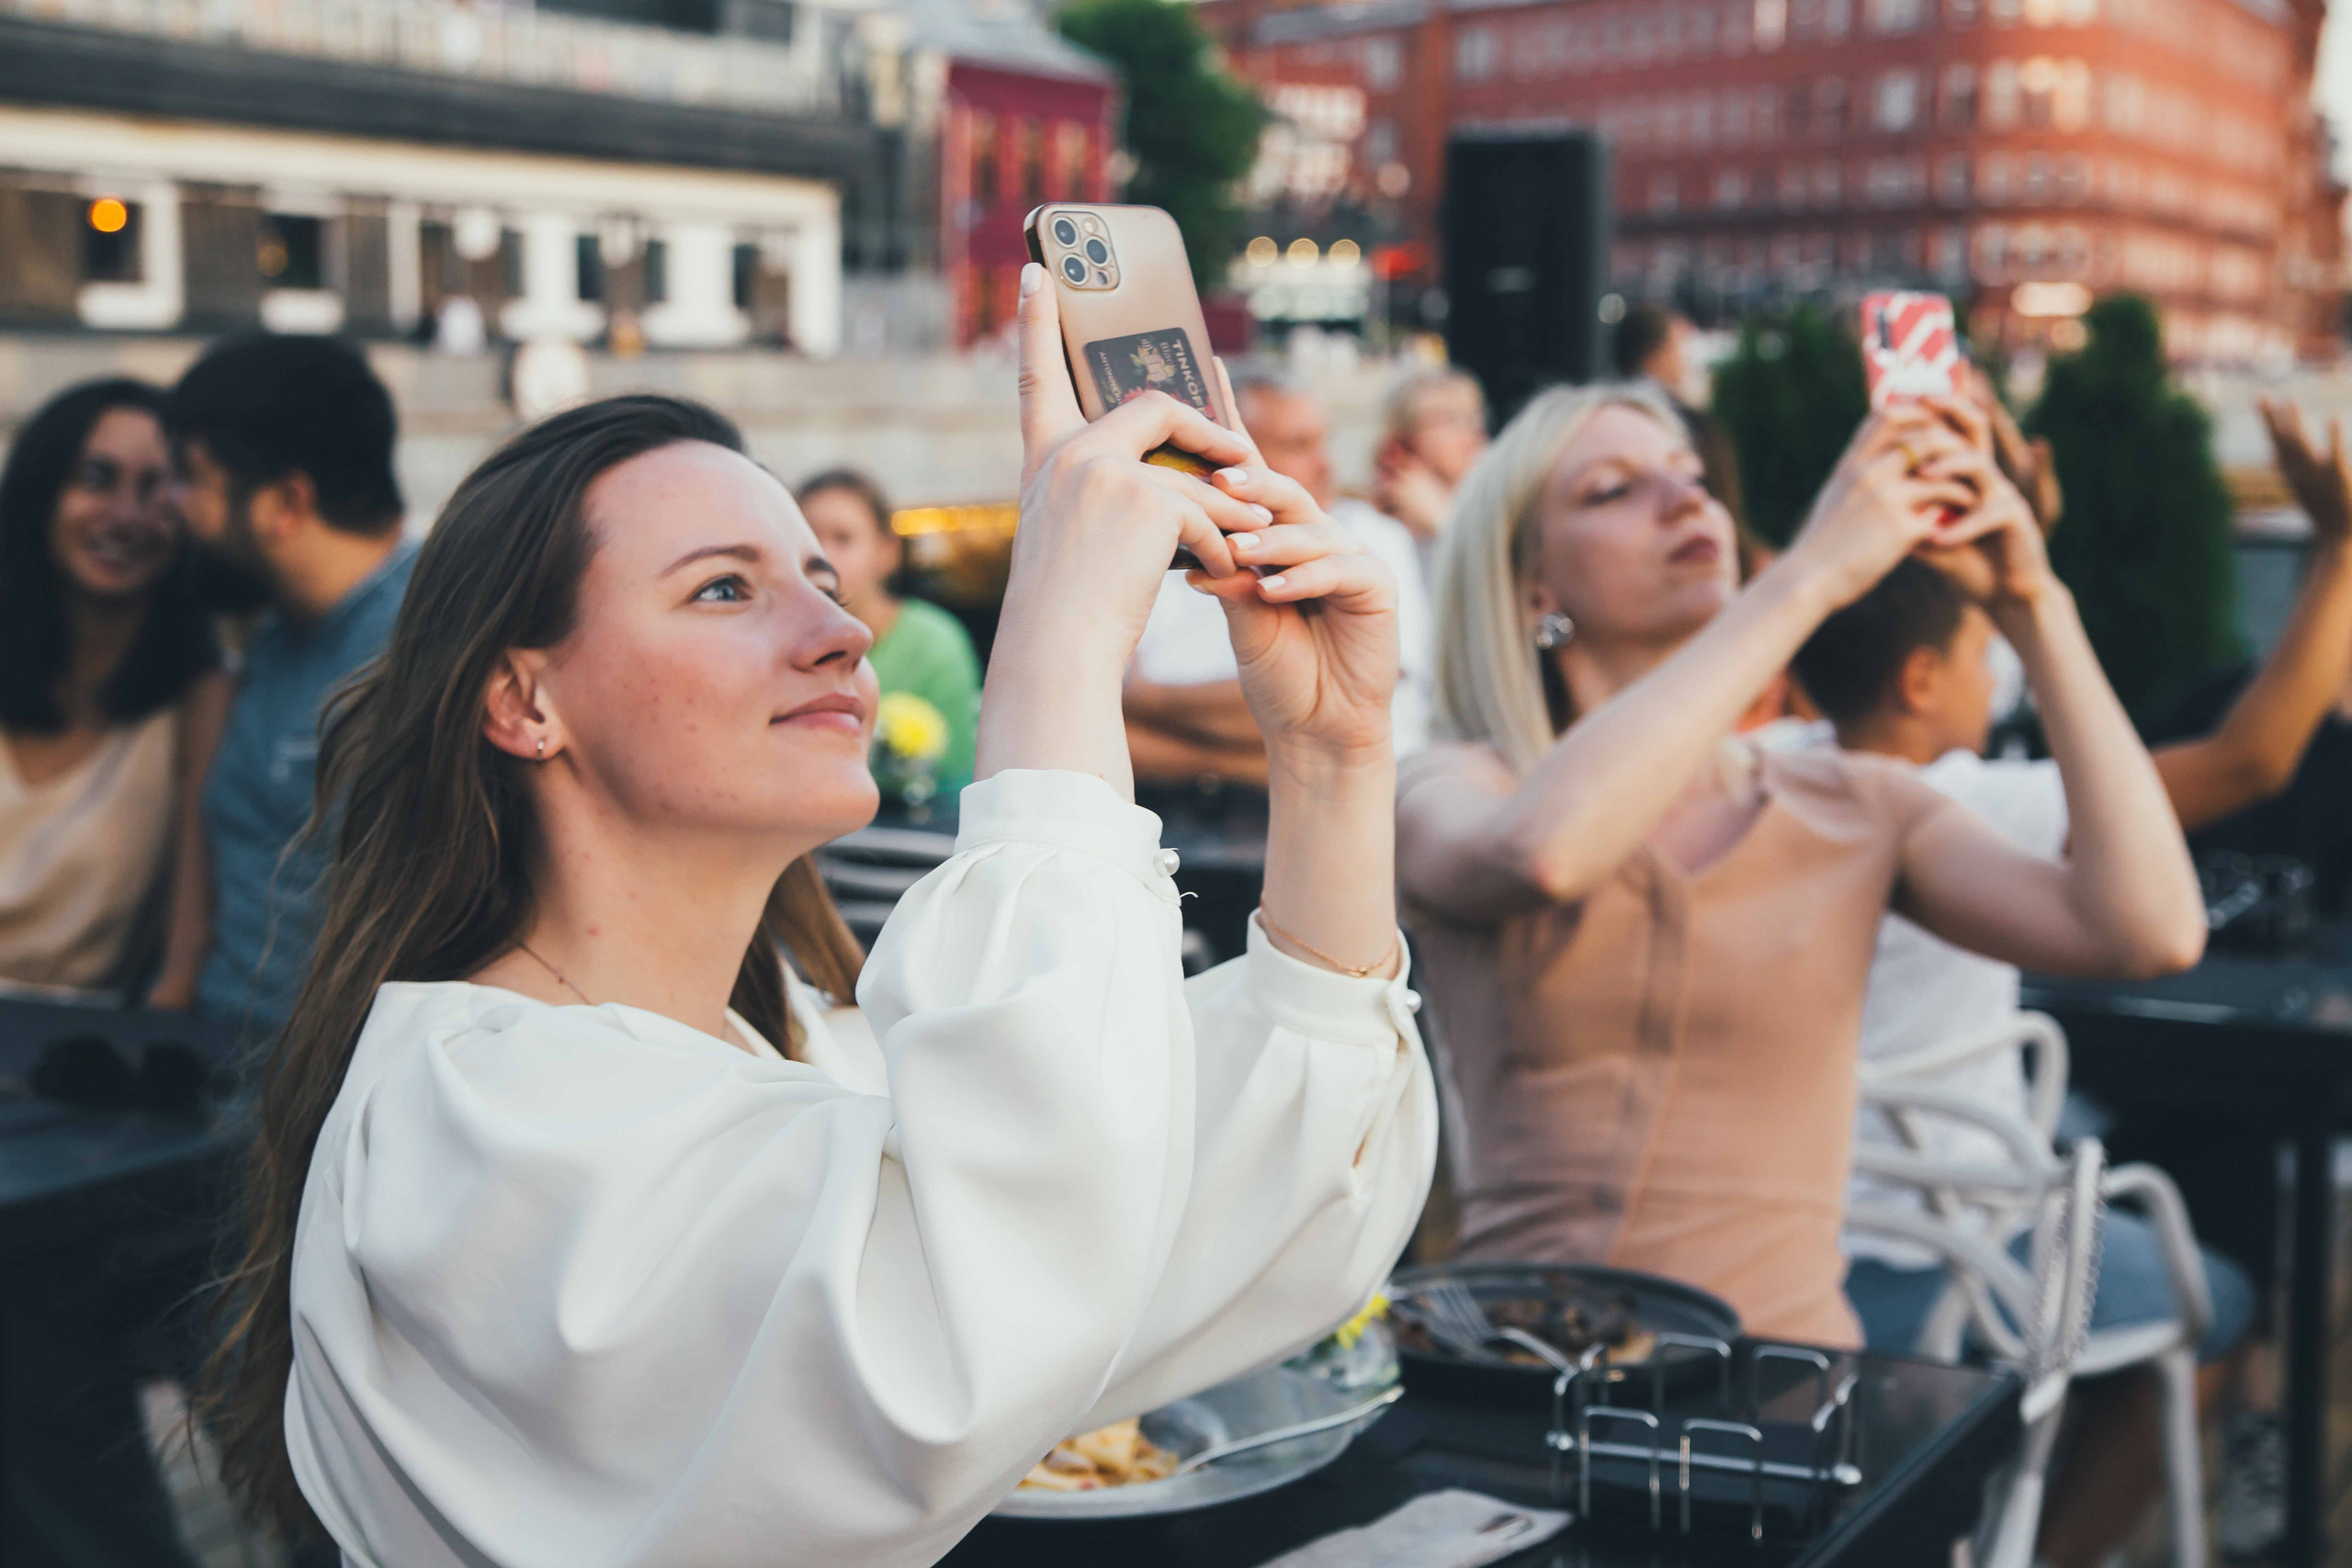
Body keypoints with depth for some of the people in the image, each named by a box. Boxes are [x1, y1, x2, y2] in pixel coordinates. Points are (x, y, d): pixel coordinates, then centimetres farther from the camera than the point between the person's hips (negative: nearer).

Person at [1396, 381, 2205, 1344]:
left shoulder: (1854, 811, 9)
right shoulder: (1454, 794, 2)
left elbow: (2148, 932, -4)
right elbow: (1547, 850, -23)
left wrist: (2031, 606, -3)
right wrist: (1814, 570, -18)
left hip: (1778, 1371, 2)